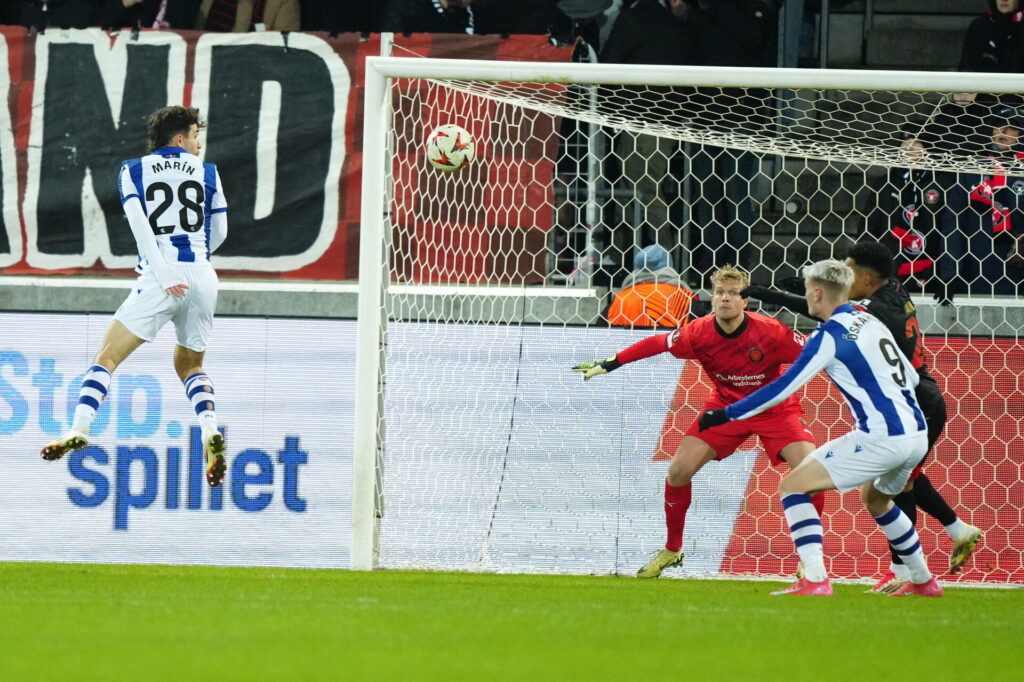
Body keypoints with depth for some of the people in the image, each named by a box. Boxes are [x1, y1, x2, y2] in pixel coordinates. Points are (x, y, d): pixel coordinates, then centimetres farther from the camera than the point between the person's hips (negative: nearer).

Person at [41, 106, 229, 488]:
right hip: (203, 279, 3)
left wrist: (163, 273, -14)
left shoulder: (134, 172, 9)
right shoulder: (207, 173, 14)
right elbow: (219, 234, 17)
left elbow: (140, 225, -6)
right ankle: (210, 433, -2)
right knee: (190, 365, 21)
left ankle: (79, 430, -16)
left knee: (107, 357, 2)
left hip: (161, 282, -3)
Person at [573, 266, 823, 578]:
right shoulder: (699, 333, -20)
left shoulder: (771, 332, -27)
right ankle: (671, 550, 15)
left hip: (775, 409, -2)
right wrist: (609, 364, -8)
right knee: (679, 471, -8)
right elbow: (658, 343, -9)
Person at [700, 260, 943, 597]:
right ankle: (923, 581, 40)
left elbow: (783, 388, -11)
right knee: (875, 498, 36)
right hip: (917, 435, 9)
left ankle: (815, 579, -16)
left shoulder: (829, 336, -7)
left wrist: (725, 415, -6)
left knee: (793, 486, -4)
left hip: (882, 439, -9)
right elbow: (911, 377, 24)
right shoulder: (870, 322, 15)